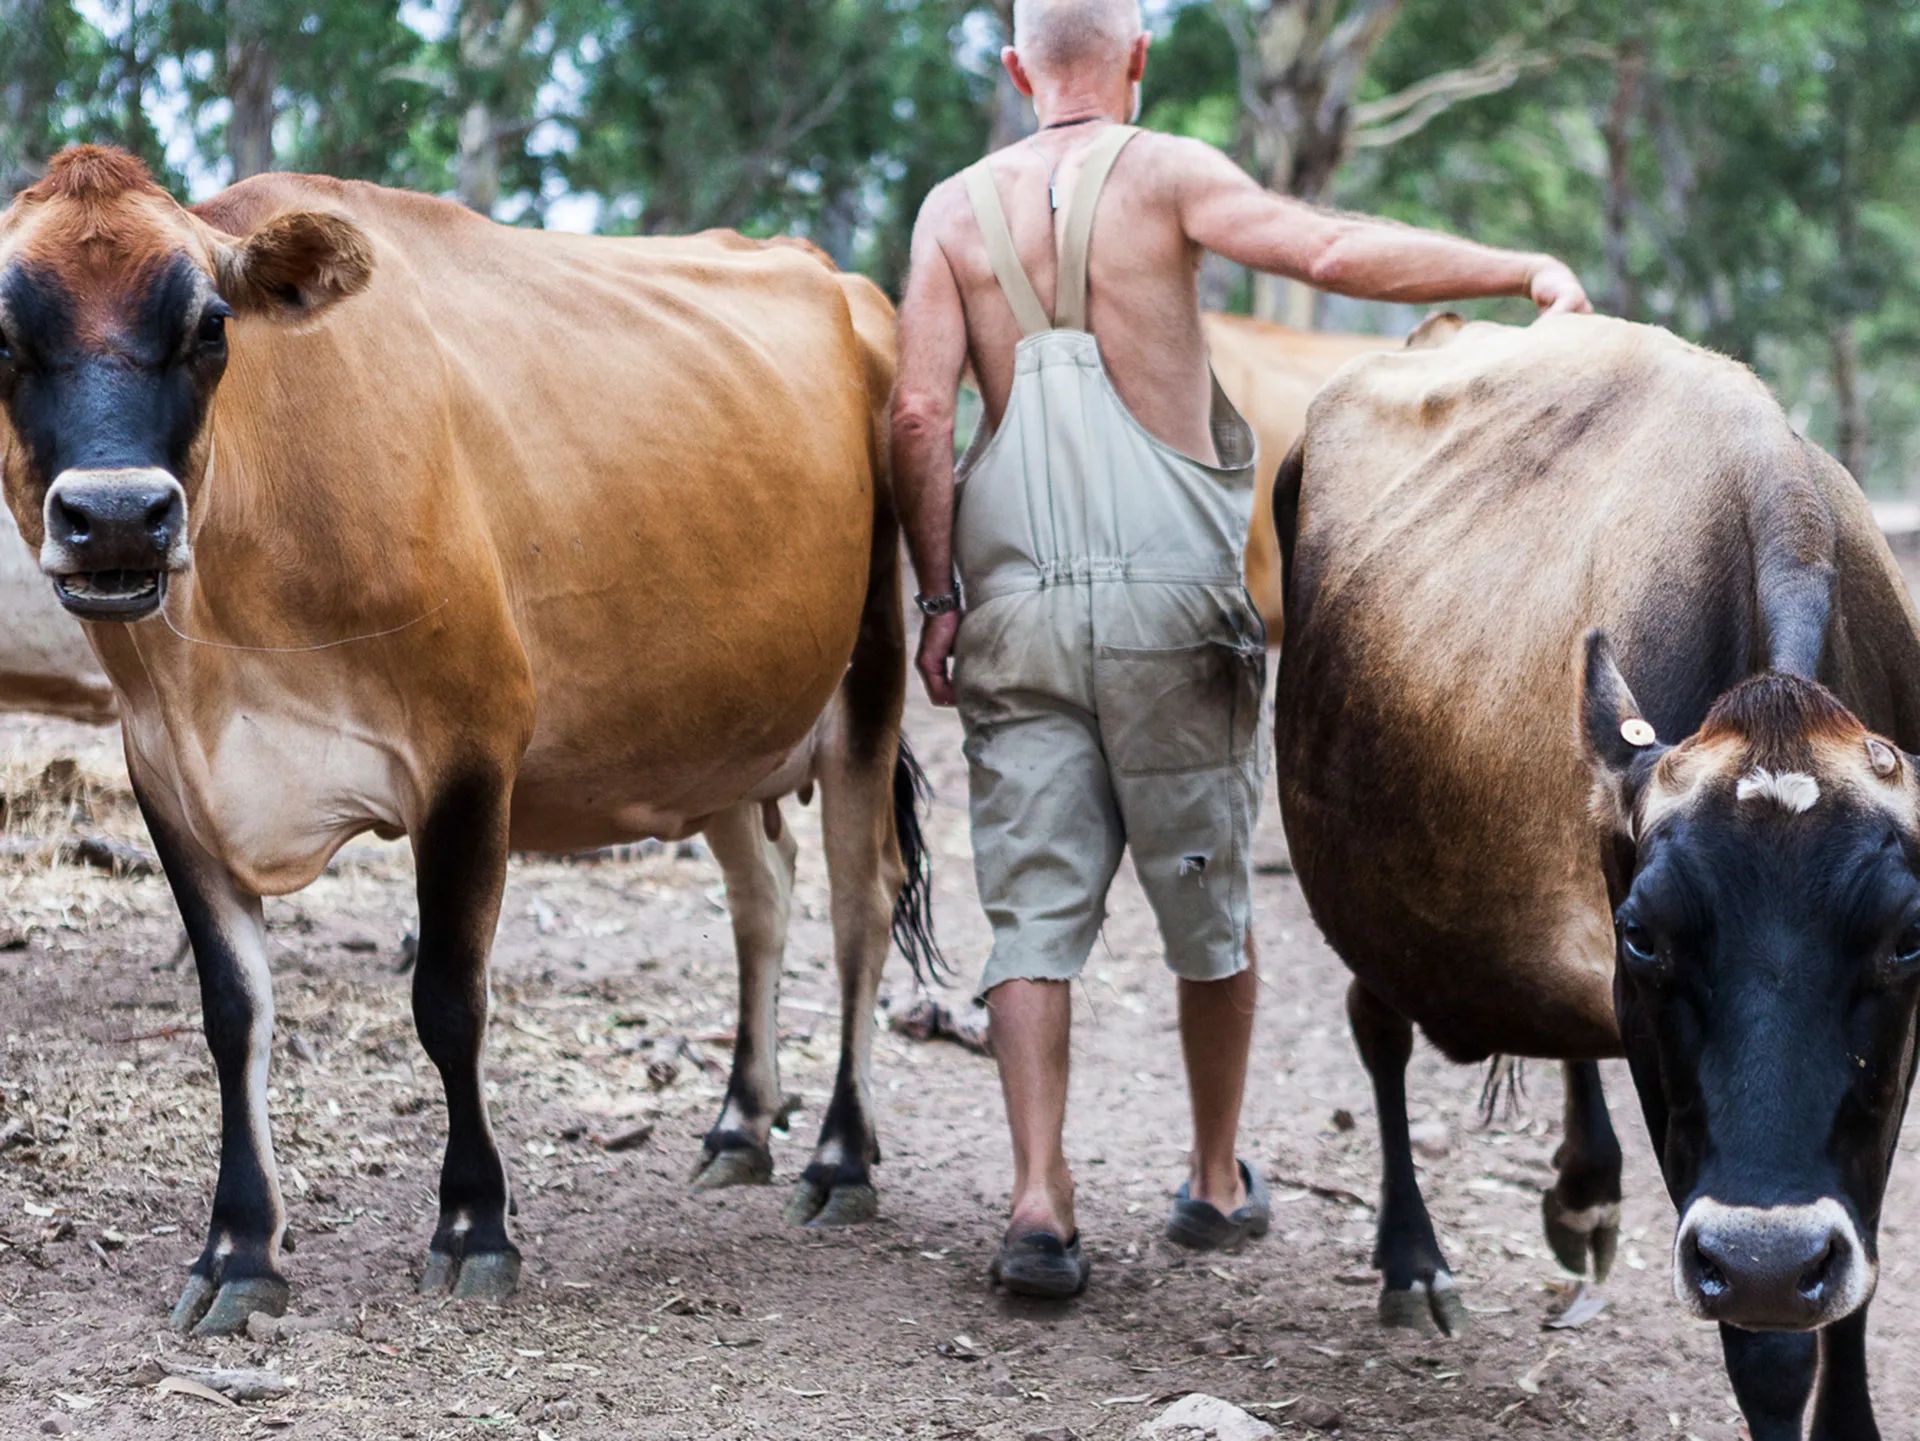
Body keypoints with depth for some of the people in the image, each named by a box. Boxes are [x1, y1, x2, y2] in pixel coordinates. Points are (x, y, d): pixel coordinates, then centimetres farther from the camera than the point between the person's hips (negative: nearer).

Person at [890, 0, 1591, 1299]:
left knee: (1035, 910, 4)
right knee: (1210, 901, 13)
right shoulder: (1165, 175, -1)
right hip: (1172, 599, -2)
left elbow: (920, 413, 0)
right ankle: (1219, 1182, 26)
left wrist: (939, 596, 5)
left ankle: (1040, 1204, -7)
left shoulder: (956, 209, 8)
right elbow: (1332, 249, -14)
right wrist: (1525, 272, -8)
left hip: (1015, 598, 2)